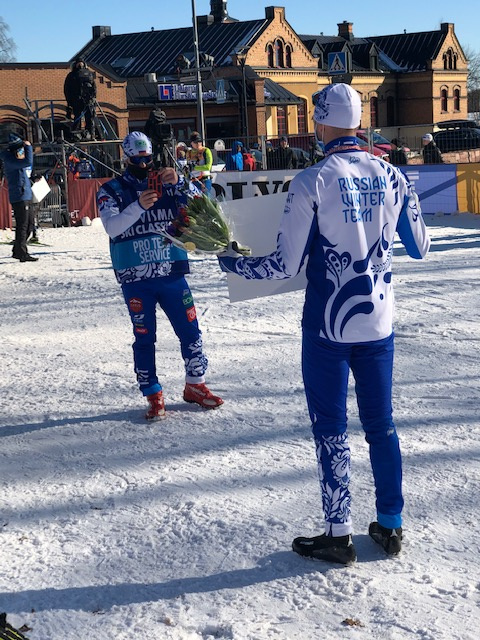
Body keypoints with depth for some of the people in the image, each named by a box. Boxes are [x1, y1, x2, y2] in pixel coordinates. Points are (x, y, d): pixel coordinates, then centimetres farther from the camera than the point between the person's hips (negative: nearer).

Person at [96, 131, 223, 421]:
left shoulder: (167, 185, 8)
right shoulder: (112, 190, 0)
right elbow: (112, 227, -16)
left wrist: (178, 184, -21)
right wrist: (139, 206, -32)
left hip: (172, 273, 2)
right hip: (136, 279, -2)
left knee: (191, 330, 6)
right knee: (144, 338, 3)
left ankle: (195, 385, 24)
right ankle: (154, 396, 15)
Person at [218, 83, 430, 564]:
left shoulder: (311, 182, -14)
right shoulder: (390, 176, 0)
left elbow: (286, 264, -13)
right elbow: (419, 248, 10)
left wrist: (234, 264, 4)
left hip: (328, 326, -4)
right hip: (379, 322, 4)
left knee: (330, 428, 6)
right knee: (381, 424, 14)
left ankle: (338, 535, 13)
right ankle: (390, 526, 23)